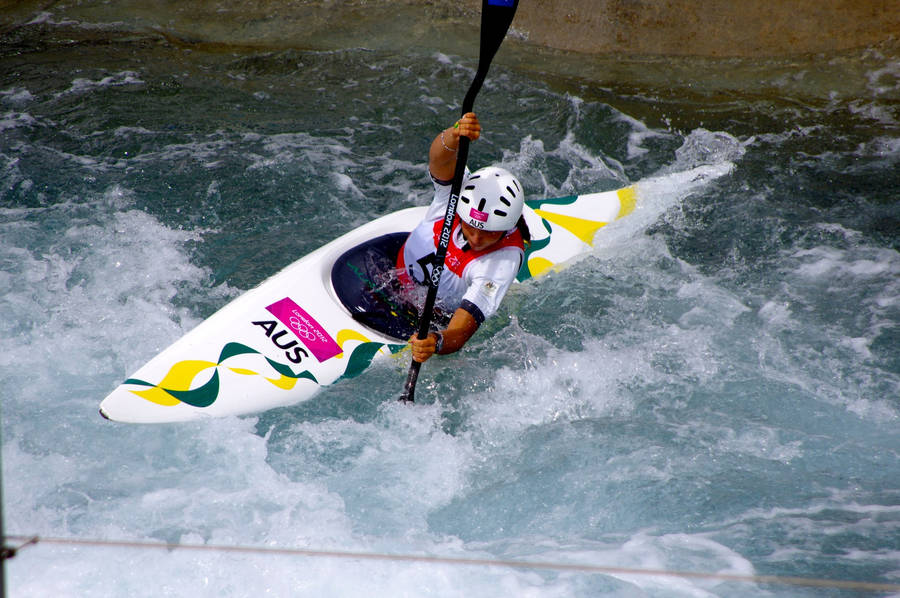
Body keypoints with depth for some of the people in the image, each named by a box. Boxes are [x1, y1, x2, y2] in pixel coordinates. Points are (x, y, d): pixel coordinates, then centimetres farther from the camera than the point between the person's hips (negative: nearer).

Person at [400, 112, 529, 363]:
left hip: (442, 314, -2)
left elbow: (461, 330, -43)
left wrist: (437, 342, -67)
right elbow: (439, 159, -52)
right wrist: (454, 135, -75)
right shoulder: (458, 188, -29)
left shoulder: (504, 262, -37)